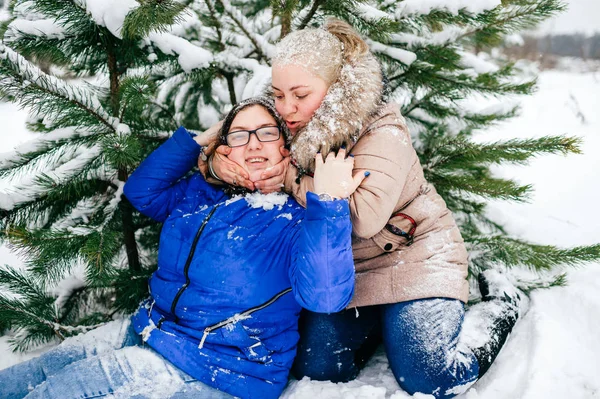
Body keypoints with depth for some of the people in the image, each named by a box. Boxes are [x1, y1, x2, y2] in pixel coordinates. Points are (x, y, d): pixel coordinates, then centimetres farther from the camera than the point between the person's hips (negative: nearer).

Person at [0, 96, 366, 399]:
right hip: (149, 330, 8)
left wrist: (329, 204, -40)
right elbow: (142, 191, 19)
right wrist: (196, 141, 8)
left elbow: (324, 294, -30)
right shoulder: (202, 194, 8)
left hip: (212, 370, -8)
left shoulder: (299, 219, -14)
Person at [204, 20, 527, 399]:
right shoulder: (291, 129, -4)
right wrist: (217, 162, -21)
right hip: (340, 268, 6)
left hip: (413, 259, -6)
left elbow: (365, 214, -37)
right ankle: (380, 320, 22)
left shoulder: (381, 131, -23)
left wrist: (294, 179, -29)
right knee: (315, 368, -5)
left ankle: (501, 304, 13)